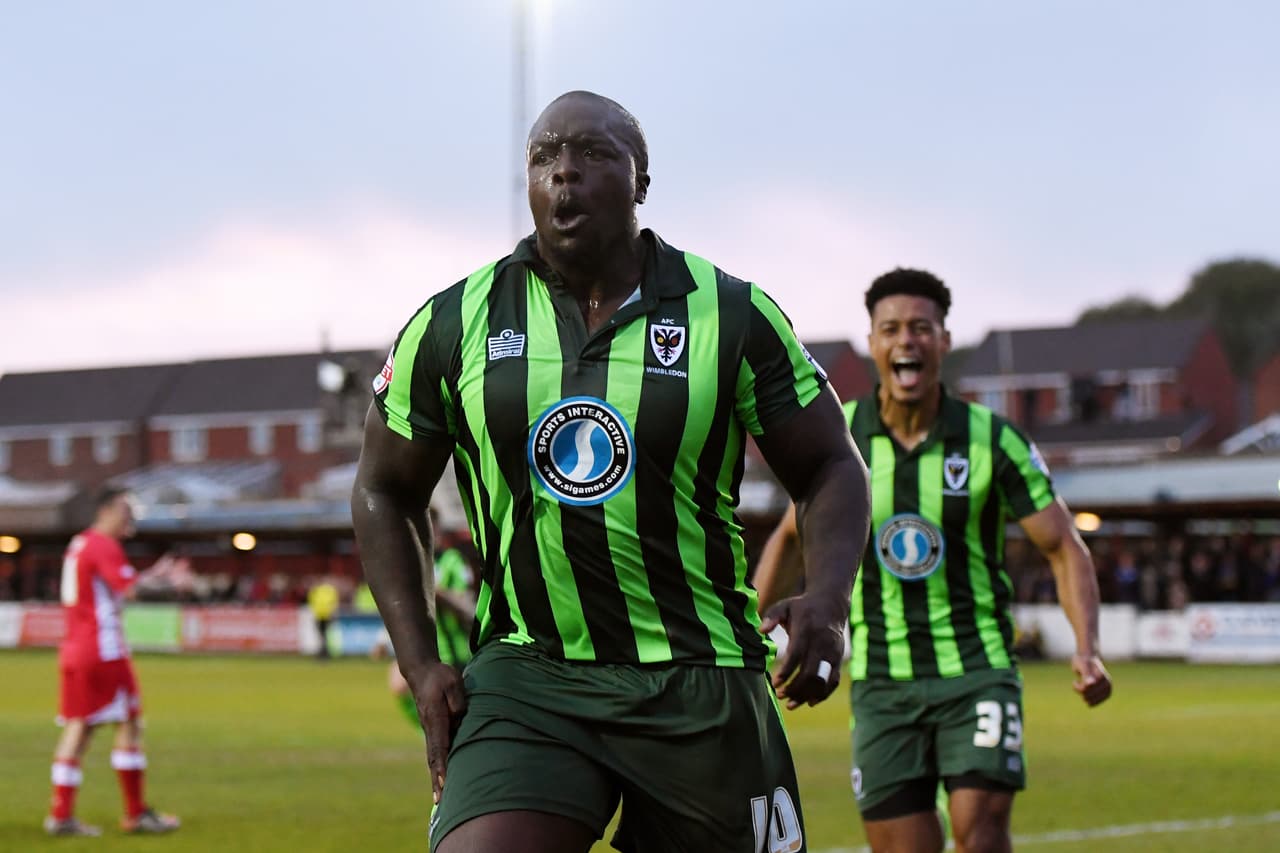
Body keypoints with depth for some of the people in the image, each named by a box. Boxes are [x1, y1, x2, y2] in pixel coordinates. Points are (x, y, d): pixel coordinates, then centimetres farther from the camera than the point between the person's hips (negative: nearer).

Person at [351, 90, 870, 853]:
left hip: (700, 685, 0)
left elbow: (830, 467, 7)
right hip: (526, 676, 0)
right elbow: (386, 492, 14)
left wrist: (828, 600, -13)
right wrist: (420, 663, 3)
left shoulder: (732, 316, 0)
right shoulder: (452, 325, 3)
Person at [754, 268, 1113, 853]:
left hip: (977, 672, -2)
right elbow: (793, 537, 16)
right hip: (881, 680, 2)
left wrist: (1087, 650, -18)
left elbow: (1064, 548, -3)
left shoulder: (993, 440, -6)